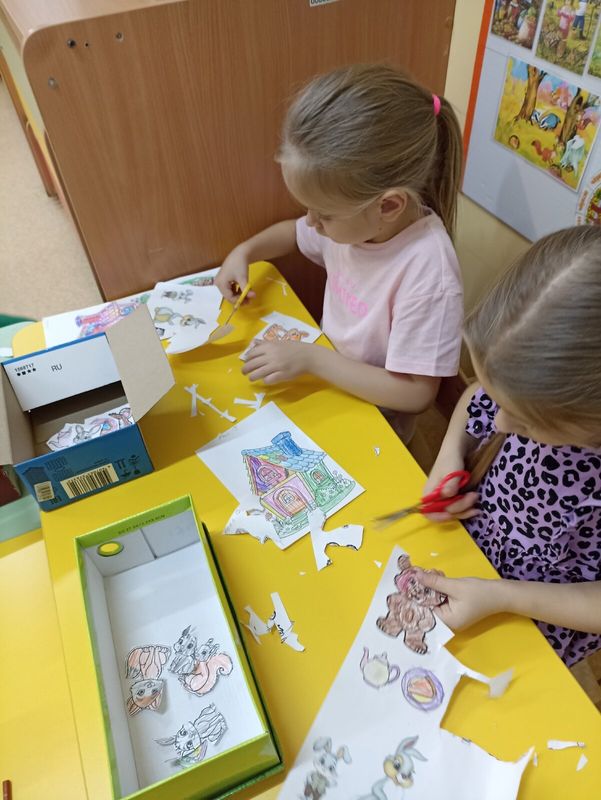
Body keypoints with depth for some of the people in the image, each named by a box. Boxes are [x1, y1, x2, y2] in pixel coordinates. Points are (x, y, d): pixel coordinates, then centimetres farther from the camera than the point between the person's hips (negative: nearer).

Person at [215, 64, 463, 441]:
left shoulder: (427, 272, -33)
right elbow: (296, 232, 12)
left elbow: (416, 394, -27)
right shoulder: (355, 217, -12)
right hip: (326, 380, 6)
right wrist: (245, 251, -7)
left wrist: (310, 358, -28)